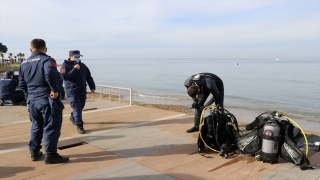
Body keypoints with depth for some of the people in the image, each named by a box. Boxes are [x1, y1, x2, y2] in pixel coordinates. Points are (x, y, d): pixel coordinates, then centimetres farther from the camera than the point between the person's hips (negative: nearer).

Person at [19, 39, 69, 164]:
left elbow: (22, 85, 15)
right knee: (51, 127, 0)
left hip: (32, 101, 7)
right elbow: (50, 74, -31)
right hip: (48, 100, -7)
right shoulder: (47, 60, -9)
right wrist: (54, 90, -22)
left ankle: (34, 152, 27)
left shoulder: (23, 63, 12)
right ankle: (50, 155, 3)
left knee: (36, 126, 20)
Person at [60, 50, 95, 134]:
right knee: (77, 108, -12)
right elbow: (64, 76, -21)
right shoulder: (65, 65, -5)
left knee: (80, 107, 17)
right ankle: (79, 126, -3)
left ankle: (72, 117, 45)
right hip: (72, 92, -6)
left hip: (82, 91, 6)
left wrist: (92, 87, 14)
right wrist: (74, 69, -20)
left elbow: (88, 77, 18)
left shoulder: (82, 65, 12)